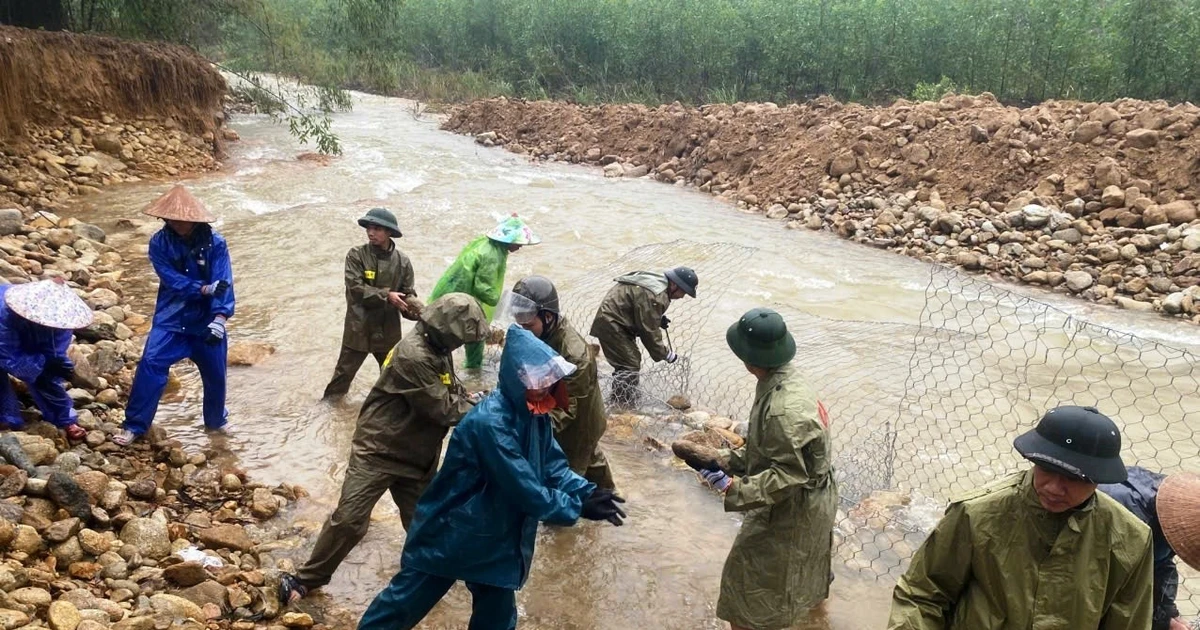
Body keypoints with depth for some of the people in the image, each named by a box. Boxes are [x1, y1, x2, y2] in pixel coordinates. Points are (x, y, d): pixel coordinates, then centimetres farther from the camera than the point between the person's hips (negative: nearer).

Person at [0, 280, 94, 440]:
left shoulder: (57, 316, -31)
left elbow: (54, 353, -26)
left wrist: (58, 365, -47)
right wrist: (44, 363, -46)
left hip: (28, 344, 4)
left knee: (44, 375, -7)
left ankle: (66, 420, 3)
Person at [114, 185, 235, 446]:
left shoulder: (215, 243, -11)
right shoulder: (159, 243, -8)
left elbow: (223, 284, -19)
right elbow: (172, 280, -15)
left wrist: (219, 319, -32)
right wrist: (204, 289, -28)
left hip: (206, 319, 0)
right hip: (171, 318, 0)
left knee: (215, 374, 11)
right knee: (151, 363, -15)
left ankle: (216, 421, 36)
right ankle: (135, 425, -3)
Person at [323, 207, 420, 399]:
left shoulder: (402, 261, -4)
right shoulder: (356, 255, -11)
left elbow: (408, 293, 0)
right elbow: (355, 288, -18)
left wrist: (415, 308, -23)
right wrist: (386, 295, -25)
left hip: (388, 328, 2)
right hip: (359, 326, -2)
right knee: (345, 370, 11)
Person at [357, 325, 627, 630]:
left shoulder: (535, 414, -4)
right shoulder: (489, 423, -32)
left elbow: (553, 466, 0)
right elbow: (526, 490, -31)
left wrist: (586, 491, -17)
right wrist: (578, 508, -23)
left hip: (497, 539, 8)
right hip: (450, 534, -8)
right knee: (405, 601, 12)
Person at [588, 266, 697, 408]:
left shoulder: (658, 280, 4)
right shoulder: (654, 296, -28)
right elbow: (649, 331, -23)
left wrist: (659, 318, 4)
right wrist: (666, 354, -13)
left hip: (616, 320, 11)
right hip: (611, 323, -11)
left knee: (632, 360, 19)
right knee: (629, 366, -13)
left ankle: (621, 400, 31)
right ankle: (623, 408, -10)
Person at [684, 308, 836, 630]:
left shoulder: (783, 409, -37)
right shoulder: (783, 381, -6)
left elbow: (788, 476, -31)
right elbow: (768, 448, 5)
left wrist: (736, 488, -32)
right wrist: (727, 459, -2)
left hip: (793, 507, -10)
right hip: (810, 499, 10)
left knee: (750, 574, 4)